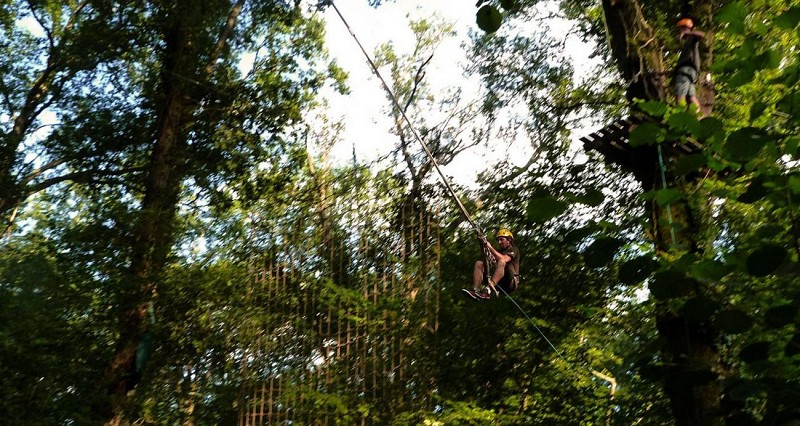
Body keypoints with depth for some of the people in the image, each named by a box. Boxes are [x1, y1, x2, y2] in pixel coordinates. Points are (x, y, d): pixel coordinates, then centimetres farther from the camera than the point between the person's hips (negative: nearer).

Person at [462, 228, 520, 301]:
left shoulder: (514, 250, 7)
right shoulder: (498, 251, 24)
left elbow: (504, 259, -15)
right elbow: (489, 264, 6)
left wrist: (490, 248, -20)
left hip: (510, 282, -6)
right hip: (499, 282, 6)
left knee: (501, 262, -33)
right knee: (479, 263, -5)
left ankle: (487, 291, -50)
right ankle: (475, 291, -28)